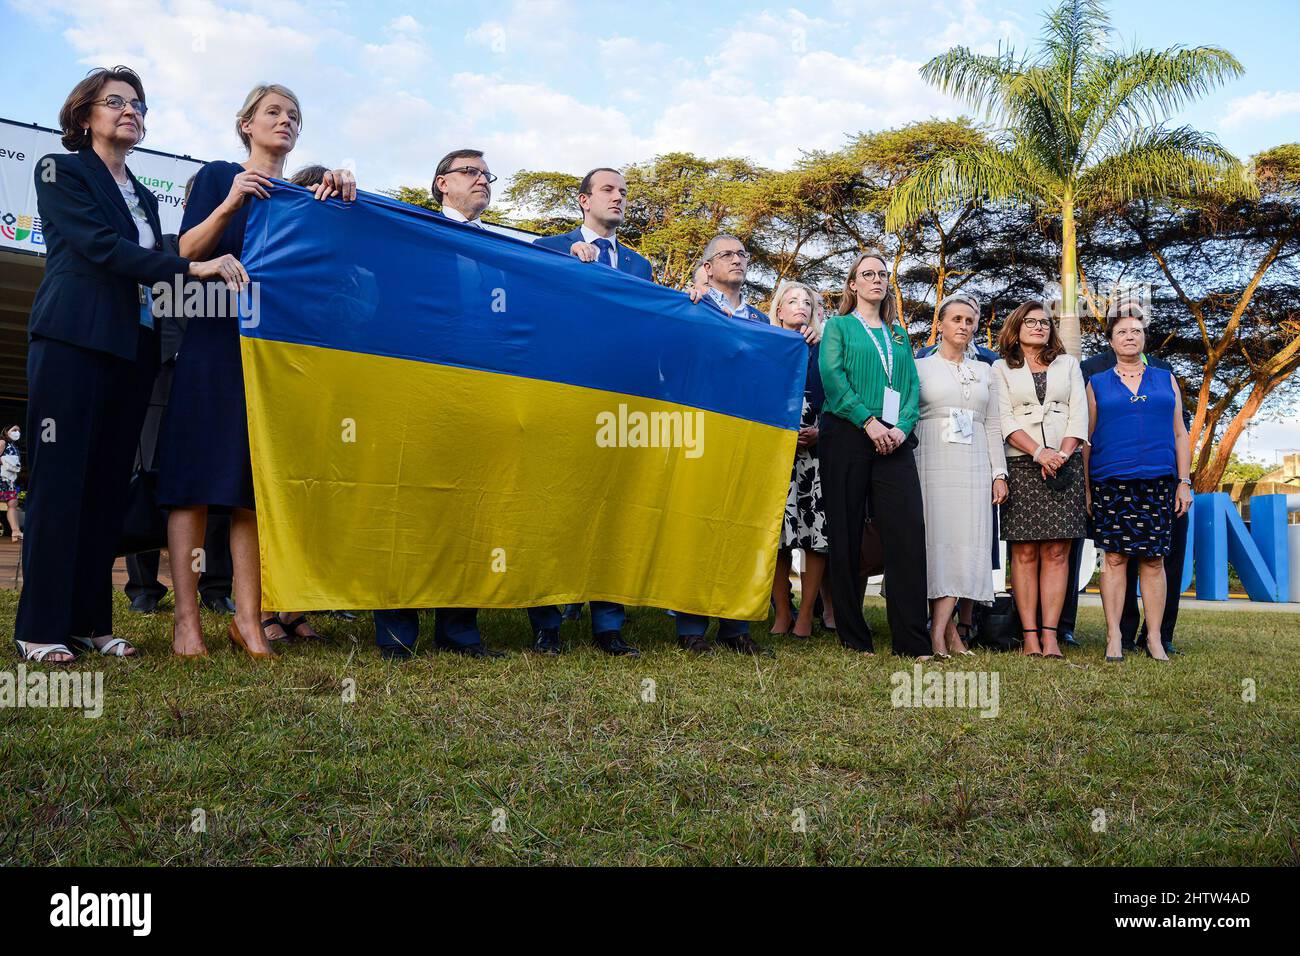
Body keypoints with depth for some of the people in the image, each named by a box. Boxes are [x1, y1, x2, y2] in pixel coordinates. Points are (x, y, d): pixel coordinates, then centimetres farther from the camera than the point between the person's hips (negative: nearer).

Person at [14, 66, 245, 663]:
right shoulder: (61, 171, 5)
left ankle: (91, 621, 7)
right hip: (73, 340, -6)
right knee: (61, 479, -7)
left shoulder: (144, 197, 24)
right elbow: (99, 245, -11)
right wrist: (191, 267, -20)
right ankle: (41, 627, -3)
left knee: (109, 484, 3)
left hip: (132, 349, 6)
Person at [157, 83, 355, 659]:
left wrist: (341, 197, -13)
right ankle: (187, 620, -5)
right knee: (199, 475, -6)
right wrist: (229, 205, -17)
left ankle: (249, 617, 1)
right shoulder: (219, 176, 8)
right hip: (216, 338, -3)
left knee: (255, 485, 0)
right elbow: (187, 251, -3)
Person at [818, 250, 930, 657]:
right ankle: (854, 636, 5)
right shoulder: (839, 325, 11)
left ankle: (912, 641, -8)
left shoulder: (898, 334, 22)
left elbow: (912, 385, 13)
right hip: (847, 436, -3)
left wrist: (902, 426, -7)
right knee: (847, 535, -2)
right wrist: (869, 422, -14)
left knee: (908, 530, -9)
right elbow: (832, 375, -4)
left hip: (893, 441, 3)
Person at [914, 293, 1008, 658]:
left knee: (966, 542, -8)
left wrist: (999, 473, 7)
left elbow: (993, 426, 16)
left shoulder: (985, 372, 19)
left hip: (974, 466, 3)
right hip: (932, 462, -3)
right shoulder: (920, 367, 8)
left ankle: (938, 631, -9)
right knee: (936, 539, -10)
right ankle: (950, 629, -7)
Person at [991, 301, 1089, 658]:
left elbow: (1079, 414, 8)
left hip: (1064, 465, 2)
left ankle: (1050, 634, -6)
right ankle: (1030, 636, -4)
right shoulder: (1002, 368, 11)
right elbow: (1005, 420, 0)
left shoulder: (1068, 364, 18)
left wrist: (1062, 456, -8)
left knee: (1056, 552, -4)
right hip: (1021, 466, -2)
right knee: (1025, 552, -5)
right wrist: (1039, 453, -14)